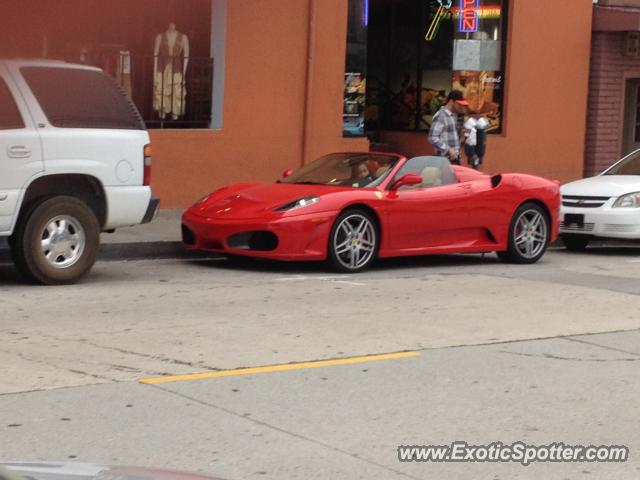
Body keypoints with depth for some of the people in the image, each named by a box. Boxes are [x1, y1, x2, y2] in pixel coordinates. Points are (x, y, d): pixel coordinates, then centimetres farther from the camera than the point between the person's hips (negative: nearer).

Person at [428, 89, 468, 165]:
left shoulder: (454, 115, 12)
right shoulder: (440, 116, -15)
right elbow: (432, 138, -20)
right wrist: (448, 150, -21)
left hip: (455, 157, 8)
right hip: (445, 159, -8)